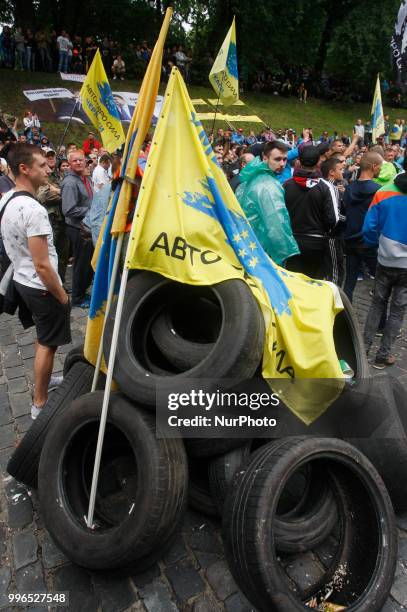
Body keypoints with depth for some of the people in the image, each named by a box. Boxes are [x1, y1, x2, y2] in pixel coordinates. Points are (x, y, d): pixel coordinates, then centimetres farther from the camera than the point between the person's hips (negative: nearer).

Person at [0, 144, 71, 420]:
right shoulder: (33, 209, -27)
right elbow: (42, 265, -27)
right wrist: (63, 296, -15)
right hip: (41, 287, -9)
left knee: (42, 336, 25)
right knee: (48, 343, 6)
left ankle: (44, 379, 44)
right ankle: (40, 404, 19)